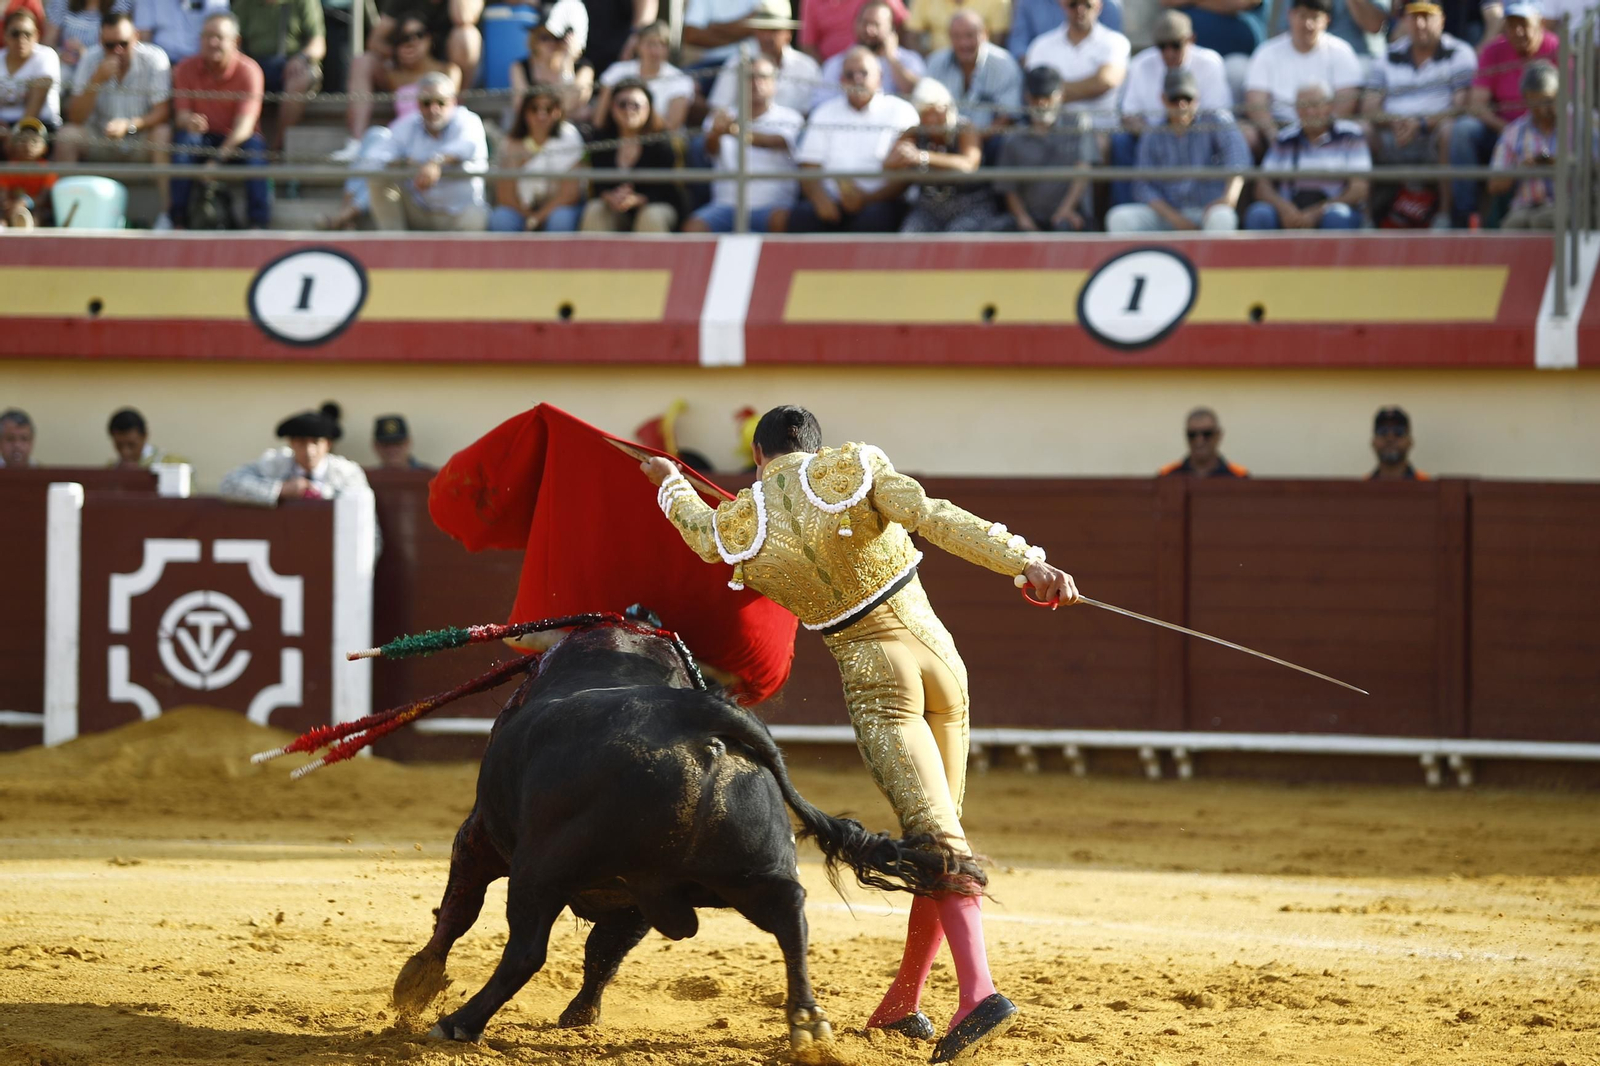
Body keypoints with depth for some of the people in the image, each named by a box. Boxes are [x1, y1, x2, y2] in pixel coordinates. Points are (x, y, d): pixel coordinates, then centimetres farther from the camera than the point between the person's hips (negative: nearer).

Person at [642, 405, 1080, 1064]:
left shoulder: (739, 527, 1)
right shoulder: (855, 467, -1)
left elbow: (702, 532, 26)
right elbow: (933, 517, -18)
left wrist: (670, 485, 48)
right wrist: (1023, 562, -26)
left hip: (875, 678, -2)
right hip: (938, 652, 2)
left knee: (937, 837, -12)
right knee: (936, 833, 14)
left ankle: (978, 992, -30)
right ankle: (903, 1002, 20)